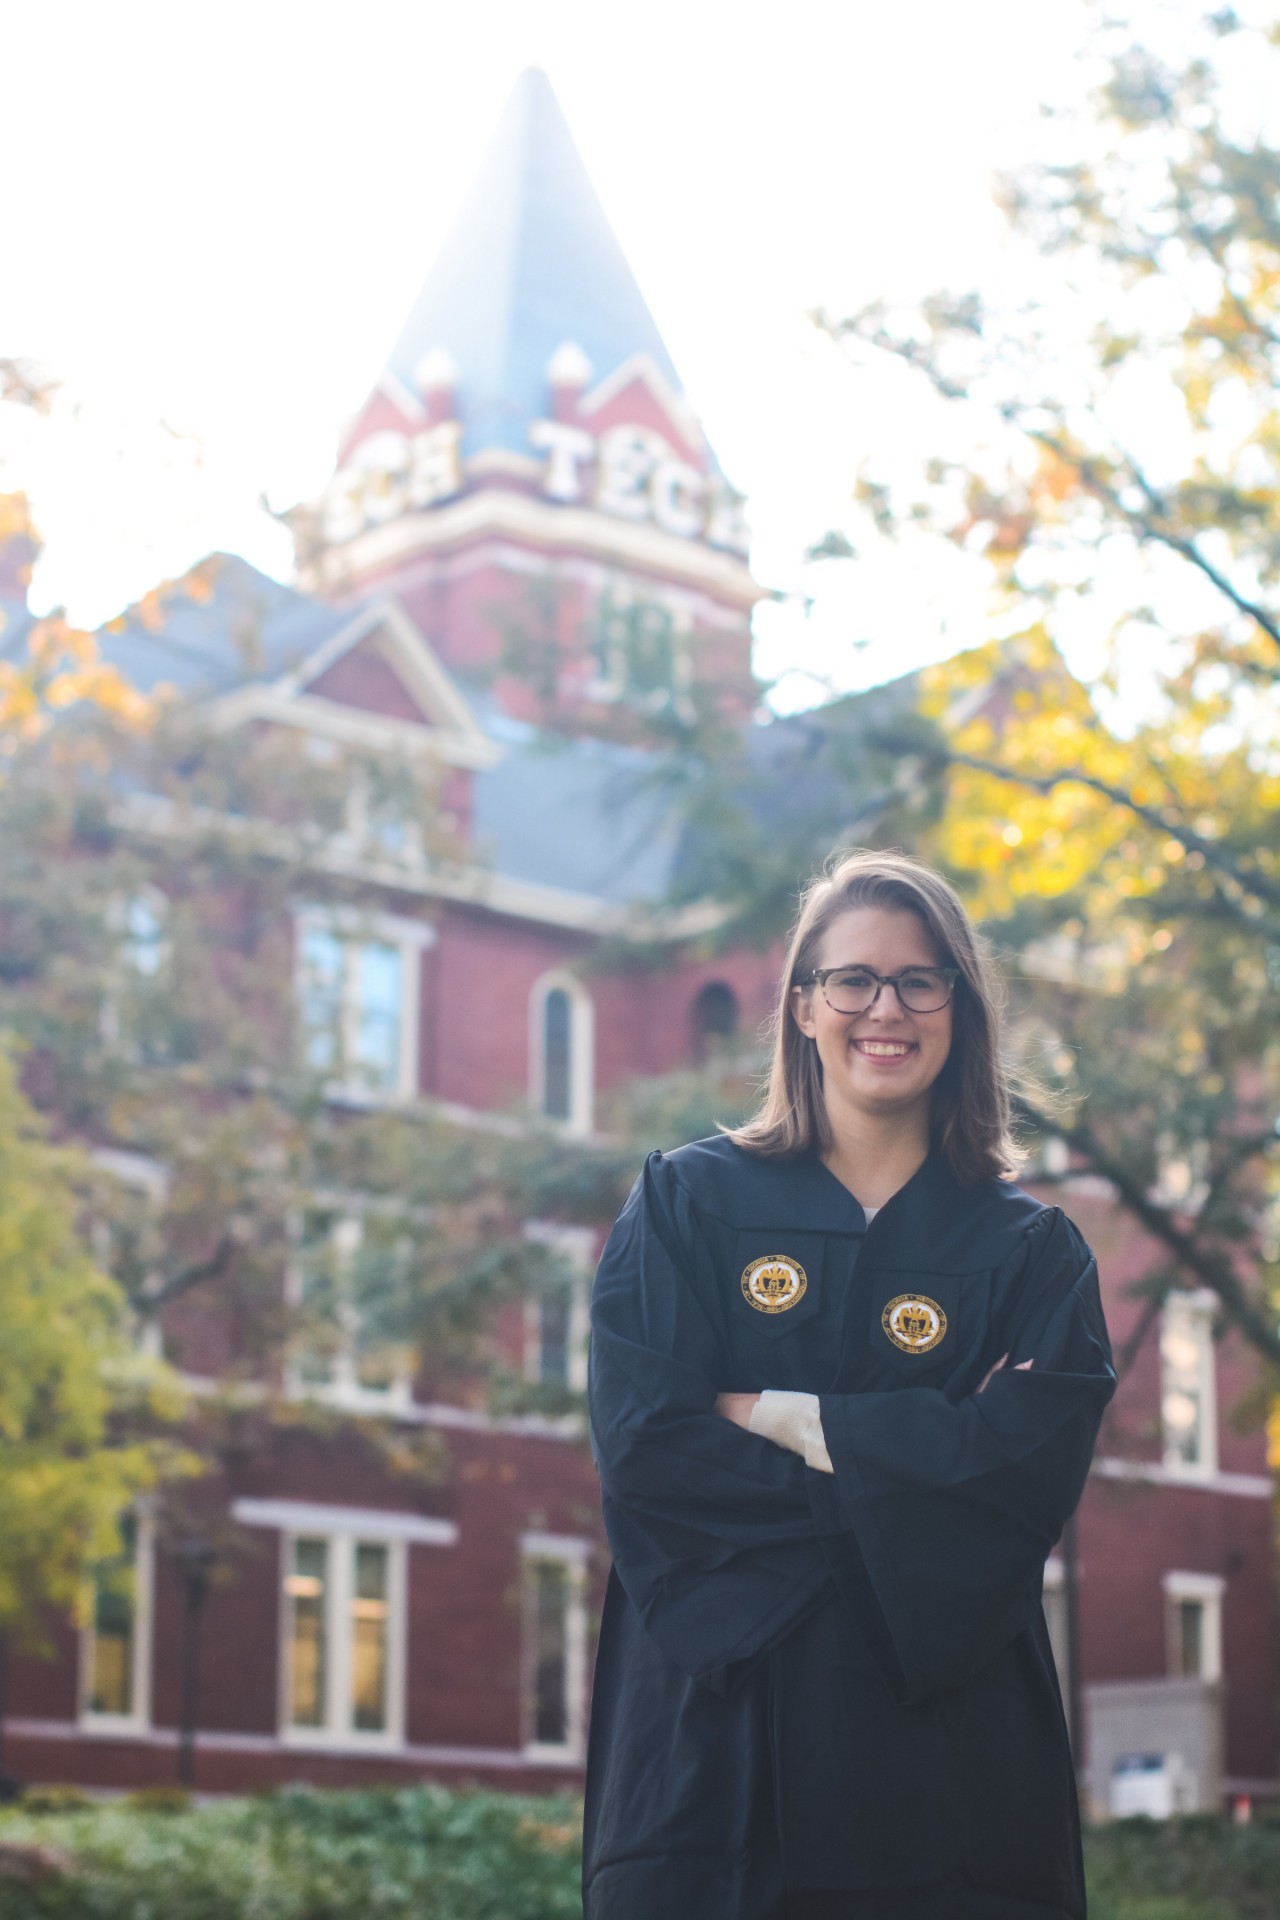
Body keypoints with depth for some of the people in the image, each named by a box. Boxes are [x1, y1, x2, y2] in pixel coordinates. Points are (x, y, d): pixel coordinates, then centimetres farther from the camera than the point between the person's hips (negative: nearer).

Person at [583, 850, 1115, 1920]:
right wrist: (897, 1471, -11)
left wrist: (775, 1417, -10)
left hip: (943, 1733, 1)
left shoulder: (1031, 1252, 9)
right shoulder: (686, 1202, 7)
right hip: (715, 1738, -1)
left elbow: (1033, 1462, -8)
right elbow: (642, 1442, -6)